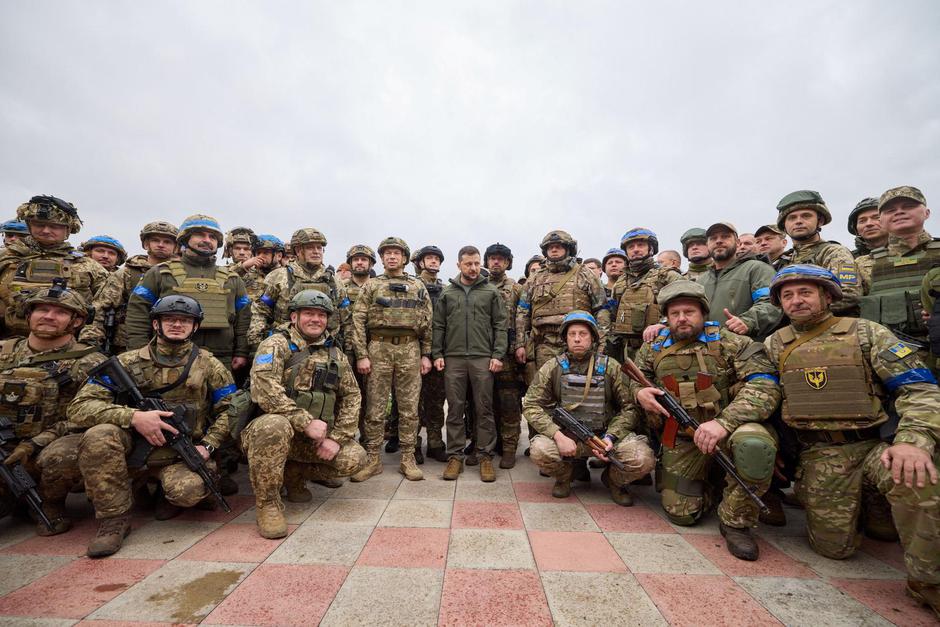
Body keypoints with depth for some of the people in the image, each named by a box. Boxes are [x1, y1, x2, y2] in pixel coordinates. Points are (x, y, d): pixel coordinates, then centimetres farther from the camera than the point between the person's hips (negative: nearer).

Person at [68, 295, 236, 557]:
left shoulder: (209, 366, 0)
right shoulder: (127, 363, 0)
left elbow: (229, 410, 2)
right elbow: (80, 407, -7)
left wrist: (208, 445, -13)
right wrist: (133, 417, -23)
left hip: (181, 457, -1)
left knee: (189, 489, -32)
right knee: (99, 435, -29)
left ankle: (169, 489, 8)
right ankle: (114, 519, -11)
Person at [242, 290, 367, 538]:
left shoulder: (335, 353, 7)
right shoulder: (277, 344, -8)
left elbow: (351, 396, 5)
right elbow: (263, 390, -23)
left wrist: (337, 438, -7)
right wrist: (306, 422, -26)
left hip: (314, 438, 5)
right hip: (270, 428, -5)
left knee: (354, 457, -12)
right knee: (275, 425, -38)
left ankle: (294, 475, 14)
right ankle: (267, 502, -14)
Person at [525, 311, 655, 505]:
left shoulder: (611, 367, -1)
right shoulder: (552, 367, -3)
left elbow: (629, 407, -1)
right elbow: (531, 406, -8)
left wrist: (611, 436, -17)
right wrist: (558, 435, -21)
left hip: (605, 435, 1)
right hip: (566, 435, 0)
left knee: (642, 459, -25)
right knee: (540, 450, -30)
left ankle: (614, 480, 12)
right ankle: (564, 475, 8)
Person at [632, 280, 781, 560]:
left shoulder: (730, 342, -7)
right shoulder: (654, 348, 5)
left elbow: (764, 386, -18)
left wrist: (724, 422, -31)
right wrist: (639, 392, -6)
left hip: (733, 425, -2)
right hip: (681, 438, 3)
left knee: (754, 444, -38)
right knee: (681, 513, -1)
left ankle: (735, 521, -11)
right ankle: (707, 481, 34)